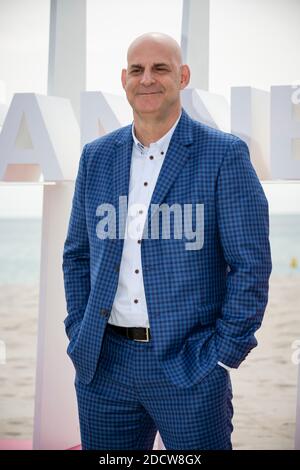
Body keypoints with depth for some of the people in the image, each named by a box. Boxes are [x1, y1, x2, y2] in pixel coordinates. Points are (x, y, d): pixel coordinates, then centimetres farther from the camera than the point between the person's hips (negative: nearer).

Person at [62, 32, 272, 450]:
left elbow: (251, 263, -6)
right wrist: (79, 333, 6)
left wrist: (222, 354, -8)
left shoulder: (224, 154, -5)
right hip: (103, 366, 4)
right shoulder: (97, 156, 9)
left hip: (188, 366, -4)